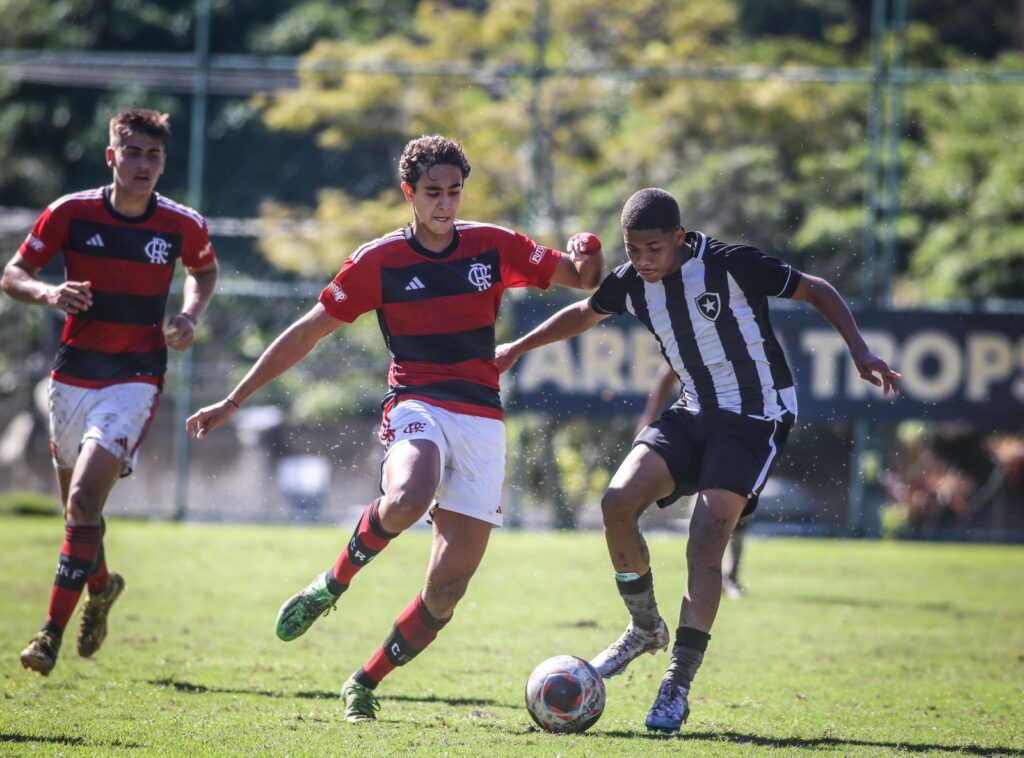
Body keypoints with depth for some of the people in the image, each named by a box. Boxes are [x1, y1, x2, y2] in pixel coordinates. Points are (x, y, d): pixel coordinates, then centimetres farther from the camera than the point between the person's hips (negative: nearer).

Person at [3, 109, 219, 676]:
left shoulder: (183, 226, -5)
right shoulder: (71, 213, -6)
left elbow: (204, 269, 17)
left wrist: (190, 314, -2)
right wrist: (49, 293, -21)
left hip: (135, 379, -3)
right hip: (73, 375, 3)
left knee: (84, 500, -18)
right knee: (76, 505, 14)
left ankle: (53, 631, -13)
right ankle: (100, 585, 46)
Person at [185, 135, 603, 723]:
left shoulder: (495, 247, 6)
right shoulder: (379, 261, 1)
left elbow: (586, 282, 15)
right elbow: (309, 332, 6)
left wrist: (588, 255, -11)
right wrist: (234, 401, 5)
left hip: (483, 421, 2)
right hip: (418, 406, -2)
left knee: (447, 592, -5)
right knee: (407, 502, -39)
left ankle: (365, 685, 15)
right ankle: (333, 583, -13)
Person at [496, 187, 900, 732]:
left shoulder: (730, 266, -18)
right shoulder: (630, 284, -1)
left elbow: (818, 291, -10)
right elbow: (583, 314, 22)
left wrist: (859, 352, -22)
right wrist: (517, 349, 26)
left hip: (755, 417, -6)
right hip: (693, 413, 6)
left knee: (705, 541, -19)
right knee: (618, 500, -17)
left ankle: (677, 687, -13)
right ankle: (646, 629, 6)